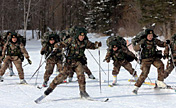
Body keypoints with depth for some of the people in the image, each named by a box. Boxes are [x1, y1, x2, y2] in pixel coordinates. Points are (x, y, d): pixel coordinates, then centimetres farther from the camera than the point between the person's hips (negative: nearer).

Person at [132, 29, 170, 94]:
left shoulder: (155, 41, -2)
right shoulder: (143, 41, -11)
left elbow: (161, 44, 14)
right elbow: (135, 48, -15)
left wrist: (166, 43, -8)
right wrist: (140, 46, -36)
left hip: (154, 58, 3)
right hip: (146, 59, -3)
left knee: (160, 65, -25)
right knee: (144, 72, -17)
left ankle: (160, 81, -13)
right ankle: (136, 87, -5)